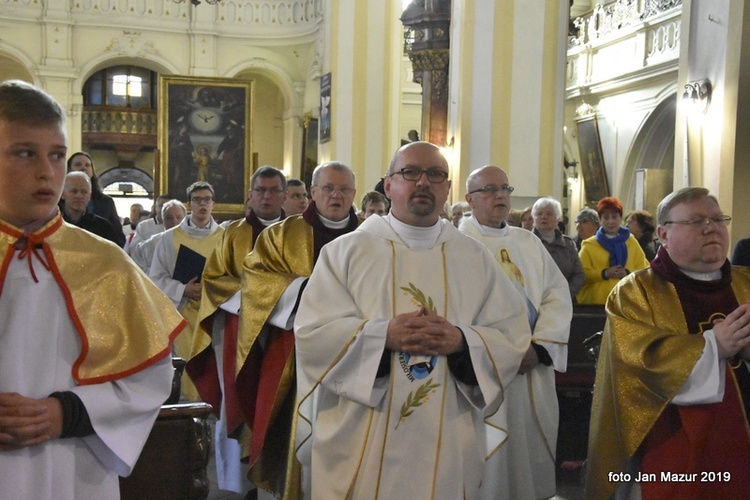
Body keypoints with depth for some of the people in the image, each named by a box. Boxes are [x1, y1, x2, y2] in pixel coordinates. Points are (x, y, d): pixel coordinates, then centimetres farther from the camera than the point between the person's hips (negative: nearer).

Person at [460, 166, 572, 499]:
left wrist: (539, 347, -7)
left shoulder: (529, 243, 13)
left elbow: (558, 295, 7)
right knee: (490, 459, 1)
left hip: (533, 369, 5)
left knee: (531, 450, 11)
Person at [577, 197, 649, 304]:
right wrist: (604, 273, -14)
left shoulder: (631, 241, 14)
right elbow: (582, 273, -1)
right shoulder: (589, 245, 8)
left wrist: (628, 273, -8)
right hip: (598, 301, -2)